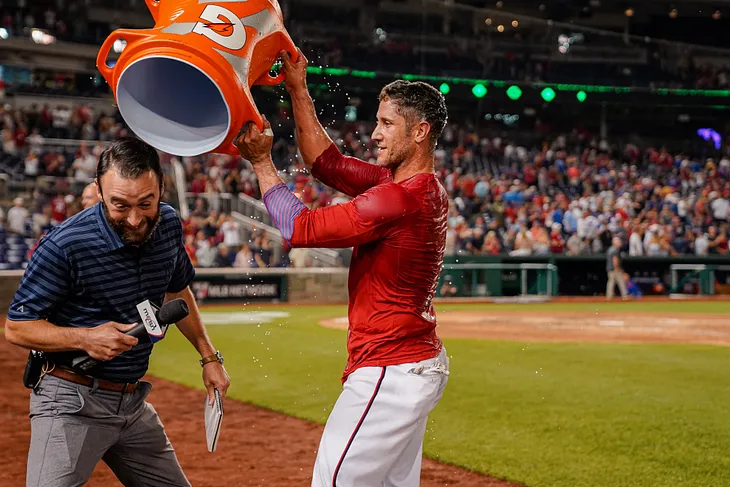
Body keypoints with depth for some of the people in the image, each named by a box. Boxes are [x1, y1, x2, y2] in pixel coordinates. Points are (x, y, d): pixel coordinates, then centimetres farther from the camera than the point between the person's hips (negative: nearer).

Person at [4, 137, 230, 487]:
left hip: (135, 402, 6)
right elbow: (16, 327, -12)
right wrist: (84, 338, -26)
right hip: (72, 405, -6)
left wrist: (209, 357, 20)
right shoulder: (65, 245, -20)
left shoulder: (168, 225, 0)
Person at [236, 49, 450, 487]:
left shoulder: (400, 198, -23)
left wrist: (262, 162, -7)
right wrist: (298, 89, 11)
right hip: (424, 365, 11)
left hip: (388, 374, -11)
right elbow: (327, 162, 14)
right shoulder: (422, 187, 8)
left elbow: (299, 228, -18)